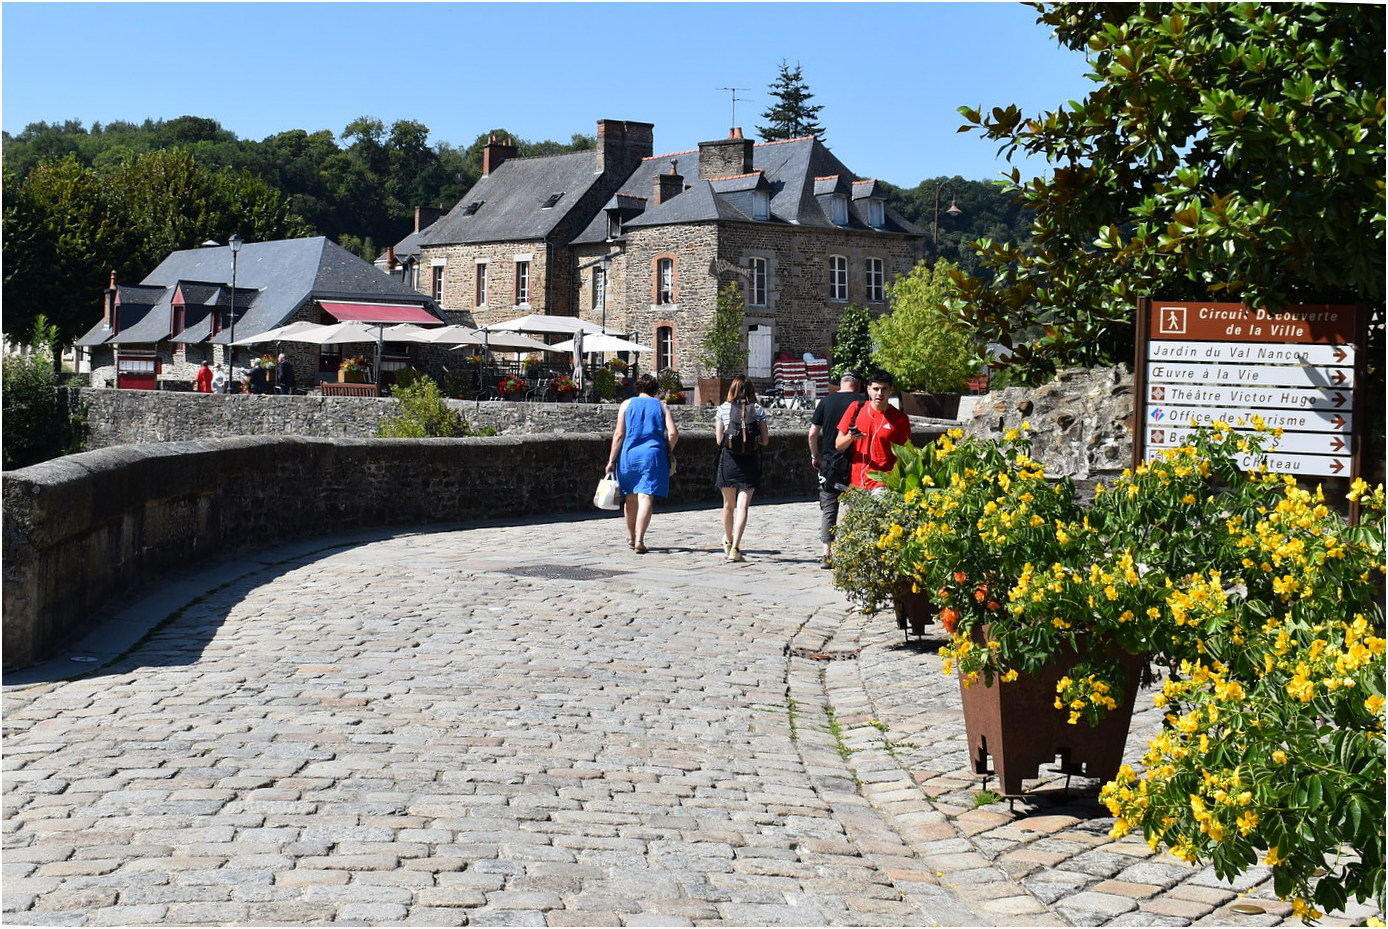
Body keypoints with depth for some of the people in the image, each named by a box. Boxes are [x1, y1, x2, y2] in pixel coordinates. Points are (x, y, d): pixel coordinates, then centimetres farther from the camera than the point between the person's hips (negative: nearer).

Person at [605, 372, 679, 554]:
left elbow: (619, 434, 1)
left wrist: (612, 460, 3)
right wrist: (667, 453, 13)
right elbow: (673, 433, -2)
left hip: (629, 455, 1)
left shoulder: (627, 404, 8)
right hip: (653, 455, -1)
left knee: (631, 497, 17)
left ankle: (631, 537, 30)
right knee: (646, 498, -7)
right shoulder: (662, 406, 9)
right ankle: (639, 541, -19)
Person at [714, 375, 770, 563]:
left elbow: (719, 439, -3)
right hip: (751, 462, -1)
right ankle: (735, 548, -13)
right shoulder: (758, 409, 1)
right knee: (743, 506, -3)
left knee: (728, 504, 17)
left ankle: (728, 541, 34)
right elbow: (764, 440, 1)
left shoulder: (723, 409, 0)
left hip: (728, 460, 1)